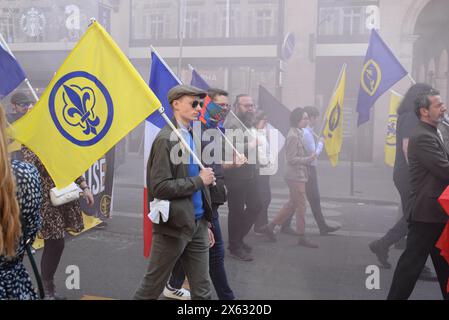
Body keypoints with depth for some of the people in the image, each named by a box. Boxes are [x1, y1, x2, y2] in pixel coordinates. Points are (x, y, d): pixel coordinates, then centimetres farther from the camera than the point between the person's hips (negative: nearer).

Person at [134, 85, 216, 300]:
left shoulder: (192, 138, 11)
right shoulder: (166, 139, -14)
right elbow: (160, 187, -22)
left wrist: (204, 224, 15)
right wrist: (199, 180, -15)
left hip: (196, 224, 7)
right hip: (174, 225, -7)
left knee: (202, 290, 11)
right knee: (152, 287, 9)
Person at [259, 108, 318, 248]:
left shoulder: (298, 133, 13)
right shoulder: (293, 136, -17)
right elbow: (291, 159, -19)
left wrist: (309, 158, 9)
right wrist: (308, 159, -18)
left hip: (298, 175, 10)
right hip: (296, 175, -10)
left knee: (292, 204, 16)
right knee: (301, 206, -2)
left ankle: (269, 226, 22)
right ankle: (302, 238, 8)